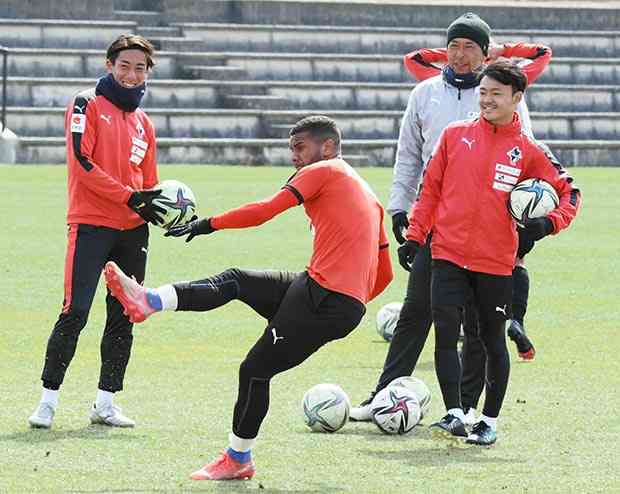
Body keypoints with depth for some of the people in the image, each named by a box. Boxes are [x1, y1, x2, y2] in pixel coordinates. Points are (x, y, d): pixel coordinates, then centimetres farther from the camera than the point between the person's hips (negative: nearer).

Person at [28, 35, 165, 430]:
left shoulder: (143, 123, 17)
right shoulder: (88, 105, -1)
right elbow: (82, 161, -13)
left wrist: (160, 209, -2)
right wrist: (130, 197, -18)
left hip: (133, 230, 6)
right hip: (91, 224, -6)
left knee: (124, 316, 6)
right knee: (75, 312, -11)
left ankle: (106, 403, 12)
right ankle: (49, 399, -5)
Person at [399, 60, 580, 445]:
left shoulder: (527, 151, 0)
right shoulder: (455, 135, 5)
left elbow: (568, 192, 8)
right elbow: (431, 189, 10)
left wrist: (549, 223, -10)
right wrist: (415, 236, 5)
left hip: (496, 261, -1)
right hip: (449, 254, 1)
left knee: (493, 341, 8)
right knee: (445, 334, -11)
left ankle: (490, 421, 19)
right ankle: (455, 415, -10)